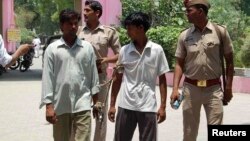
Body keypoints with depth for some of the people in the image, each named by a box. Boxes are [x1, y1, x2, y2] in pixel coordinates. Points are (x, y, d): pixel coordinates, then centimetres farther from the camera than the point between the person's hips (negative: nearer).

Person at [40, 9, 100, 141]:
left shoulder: (87, 47, 4)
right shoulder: (52, 49, 0)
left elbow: (93, 75, 7)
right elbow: (48, 78, -2)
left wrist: (96, 102, 6)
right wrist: (49, 105, -7)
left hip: (82, 105, 0)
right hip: (60, 106, 0)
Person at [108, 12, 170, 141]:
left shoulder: (157, 50, -3)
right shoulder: (124, 51, 2)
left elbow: (162, 80, 1)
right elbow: (117, 79, 8)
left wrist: (163, 106, -3)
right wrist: (112, 104, 6)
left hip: (148, 106, -2)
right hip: (126, 105, 2)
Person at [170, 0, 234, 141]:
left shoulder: (220, 31, -4)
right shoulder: (184, 35, 1)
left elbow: (229, 61, 3)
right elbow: (179, 64, 5)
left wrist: (228, 88, 1)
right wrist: (175, 89, -5)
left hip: (213, 88, -2)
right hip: (190, 88, 2)